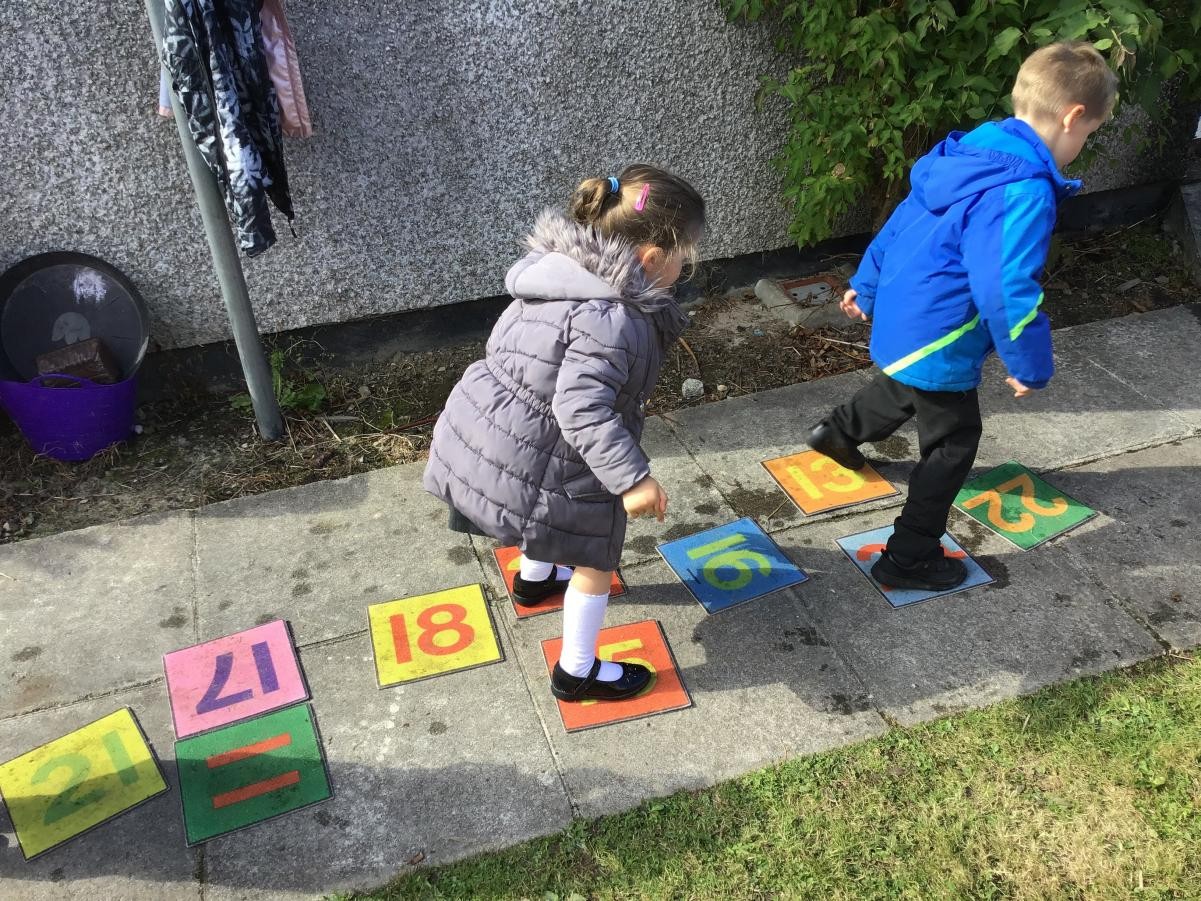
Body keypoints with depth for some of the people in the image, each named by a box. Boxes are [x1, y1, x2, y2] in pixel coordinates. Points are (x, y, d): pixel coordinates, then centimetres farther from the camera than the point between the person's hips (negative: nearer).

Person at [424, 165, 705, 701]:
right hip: (529, 462, -10)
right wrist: (633, 479, -34)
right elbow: (583, 408, -36)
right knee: (597, 555, 12)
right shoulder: (610, 319, -29)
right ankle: (578, 673, 27)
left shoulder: (565, 269, 2)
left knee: (557, 514, 38)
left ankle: (535, 578, 65)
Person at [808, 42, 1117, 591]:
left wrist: (866, 287, 25)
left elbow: (900, 225, 12)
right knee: (952, 444, 9)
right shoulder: (1024, 192, -28)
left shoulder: (968, 154, 1)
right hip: (936, 342, -9)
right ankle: (908, 559, 19)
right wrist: (1031, 366, -18)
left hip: (899, 318, 9)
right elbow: (1007, 293, -33)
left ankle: (837, 433, 62)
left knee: (903, 391, 37)